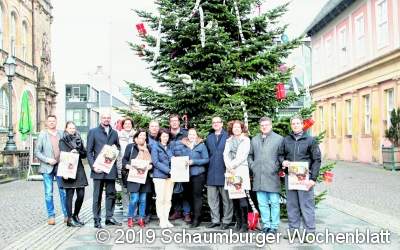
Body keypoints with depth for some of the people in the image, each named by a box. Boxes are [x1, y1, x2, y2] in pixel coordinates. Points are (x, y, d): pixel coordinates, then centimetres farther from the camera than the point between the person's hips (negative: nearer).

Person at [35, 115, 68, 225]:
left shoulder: (61, 134, 8)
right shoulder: (42, 135, 2)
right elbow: (37, 152, 1)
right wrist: (47, 160, -11)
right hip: (47, 167, -2)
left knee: (64, 191, 3)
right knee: (48, 193, 2)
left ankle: (67, 215, 11)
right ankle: (51, 216, 12)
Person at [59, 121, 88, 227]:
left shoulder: (79, 139, 16)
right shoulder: (63, 141, 2)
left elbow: (84, 154, 13)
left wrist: (78, 152, -6)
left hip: (79, 170, 5)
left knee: (81, 195, 3)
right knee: (69, 195, -2)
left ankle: (76, 215, 21)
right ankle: (70, 219, 5)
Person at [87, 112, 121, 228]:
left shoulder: (114, 133, 14)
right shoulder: (93, 132, 3)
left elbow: (118, 147, 23)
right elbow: (89, 151, 0)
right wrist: (93, 166, -11)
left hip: (111, 168, 4)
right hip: (98, 168, -4)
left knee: (111, 194, 7)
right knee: (97, 195, 2)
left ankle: (109, 217, 17)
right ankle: (97, 220, 9)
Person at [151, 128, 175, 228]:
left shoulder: (170, 148, 16)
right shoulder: (155, 148, 1)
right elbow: (156, 162, -8)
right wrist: (168, 170, -17)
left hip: (170, 176, 5)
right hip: (159, 176, -4)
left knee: (168, 199, 4)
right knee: (160, 198, -4)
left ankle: (166, 219, 10)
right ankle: (162, 220, 3)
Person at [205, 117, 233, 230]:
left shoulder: (228, 136, -1)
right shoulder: (209, 138, 14)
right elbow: (207, 153, 15)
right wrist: (208, 167, 6)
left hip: (224, 172, -5)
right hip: (212, 173, 5)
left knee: (226, 198, 2)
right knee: (212, 198, 9)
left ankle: (226, 220, 11)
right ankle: (215, 220, 19)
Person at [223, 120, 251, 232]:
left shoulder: (246, 140, 7)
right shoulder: (229, 141, 19)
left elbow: (243, 156, -3)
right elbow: (226, 155, 8)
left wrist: (232, 165, -6)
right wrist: (229, 167, -7)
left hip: (241, 170, -4)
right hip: (230, 171, 4)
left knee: (242, 198, -11)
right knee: (234, 198, 2)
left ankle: (244, 224, -8)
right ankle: (238, 222, 8)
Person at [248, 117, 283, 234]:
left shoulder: (278, 139, 1)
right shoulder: (254, 140, 15)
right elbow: (250, 155, 21)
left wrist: (276, 168, -11)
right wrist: (252, 166, 7)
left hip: (272, 176, -4)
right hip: (258, 177, 4)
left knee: (274, 203, 1)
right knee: (262, 203, 9)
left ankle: (274, 226, 10)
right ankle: (266, 224, 19)